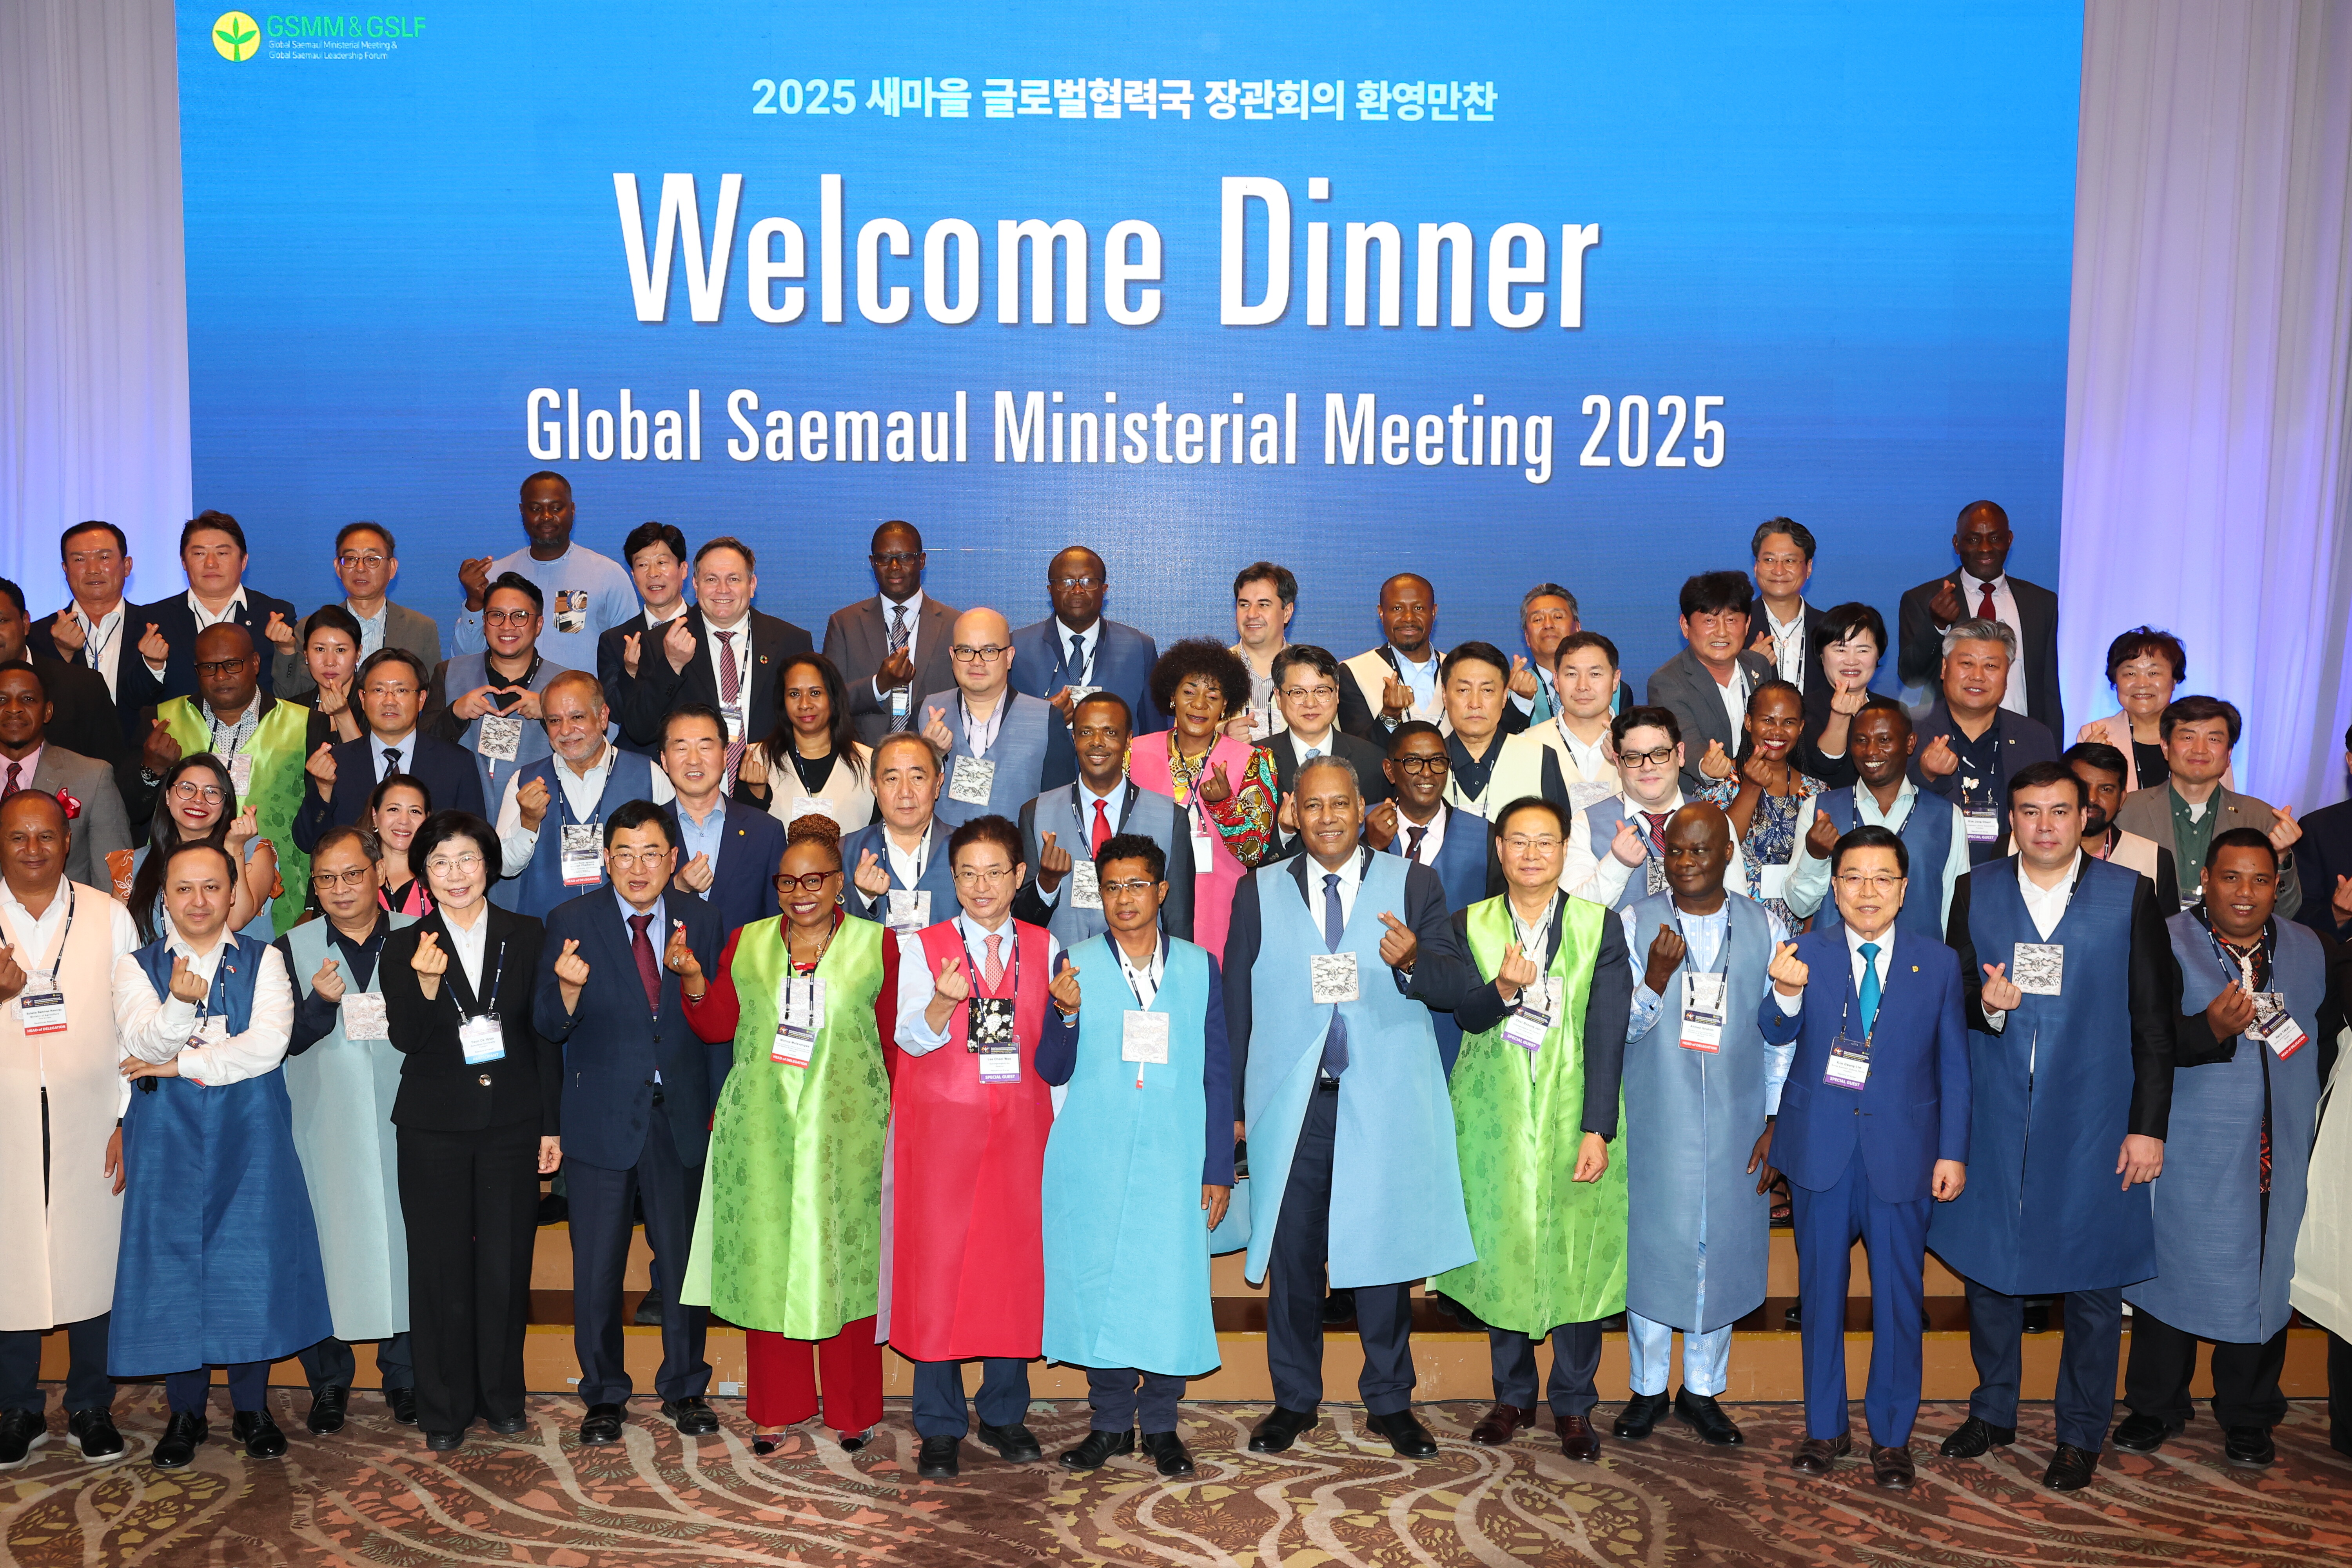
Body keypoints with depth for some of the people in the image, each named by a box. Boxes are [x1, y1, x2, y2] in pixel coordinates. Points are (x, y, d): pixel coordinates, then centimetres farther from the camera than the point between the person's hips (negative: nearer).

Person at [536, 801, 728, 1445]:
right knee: (597, 1266, 9)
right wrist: (568, 990, -26)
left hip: (682, 1118, 1)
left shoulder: (700, 921, 3)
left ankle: (685, 1388, 27)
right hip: (603, 1119, -1)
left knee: (686, 1259, 9)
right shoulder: (571, 921, -3)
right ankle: (603, 1395, 26)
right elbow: (549, 1028, -6)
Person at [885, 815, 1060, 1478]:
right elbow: (911, 1036, -9)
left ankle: (1005, 1412, 20)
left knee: (1016, 1262, 5)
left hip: (1021, 1125, 2)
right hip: (942, 1124, -2)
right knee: (937, 1264, -1)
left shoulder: (1045, 947, 9)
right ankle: (939, 1426, 10)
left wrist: (1059, 1124, 5)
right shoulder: (921, 946, 3)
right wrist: (945, 1003, -30)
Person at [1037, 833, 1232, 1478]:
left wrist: (1219, 1169, 4)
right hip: (1093, 1164, 0)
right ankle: (1110, 1423, 20)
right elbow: (1053, 1070, 1)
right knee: (1098, 1282, 4)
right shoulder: (1078, 965, 4)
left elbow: (1217, 1076, 7)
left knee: (1172, 1286, 1)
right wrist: (1067, 1015, -18)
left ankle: (1159, 1424, 18)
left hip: (1173, 1161, 0)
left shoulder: (1199, 968, 6)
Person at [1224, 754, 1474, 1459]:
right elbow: (1237, 1003, 7)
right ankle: (1294, 1400, 24)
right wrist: (1233, 1104, 3)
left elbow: (1459, 982, -4)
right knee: (1293, 1255, 8)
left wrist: (1412, 962, -26)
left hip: (1385, 1101, -1)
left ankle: (1390, 1402, 23)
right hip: (1292, 1102, 1)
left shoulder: (1411, 883, 4)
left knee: (1385, 1248, 7)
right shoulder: (1260, 891, 7)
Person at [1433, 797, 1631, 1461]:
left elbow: (1606, 1036, -4)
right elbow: (1466, 1015, -4)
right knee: (1501, 1252, 8)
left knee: (1577, 1258, 1)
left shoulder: (1600, 927, 1)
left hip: (1574, 1115, -1)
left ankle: (1574, 1406, 17)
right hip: (1493, 1117, 1)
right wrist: (1503, 990, -26)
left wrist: (1596, 1130, -12)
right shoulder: (1470, 924, 5)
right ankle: (1513, 1397, 24)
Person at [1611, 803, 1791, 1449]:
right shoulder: (1634, 924, -2)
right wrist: (1657, 979, -21)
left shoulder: (1765, 928, 2)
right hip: (1655, 1122, -1)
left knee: (1723, 1249, 8)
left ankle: (1703, 1390, 25)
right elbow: (1617, 1029, -3)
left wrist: (1774, 1123, 1)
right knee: (1650, 1244, 5)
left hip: (1735, 1124, 1)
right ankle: (1648, 1389, 22)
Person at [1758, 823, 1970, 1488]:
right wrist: (1787, 993, -37)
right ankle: (1825, 1429, 26)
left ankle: (1892, 1436, 24)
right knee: (1821, 1291, 11)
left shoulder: (1938, 963, 1)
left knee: (1900, 1297, 8)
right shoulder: (1807, 952, -2)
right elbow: (1776, 1033, -15)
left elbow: (1953, 1065, 3)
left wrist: (1953, 1152, -1)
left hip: (1902, 1150, 0)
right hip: (1821, 1149, 0)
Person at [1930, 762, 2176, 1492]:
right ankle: (1992, 1411, 31)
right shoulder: (1975, 891, 4)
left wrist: (2149, 1125, -5)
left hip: (2092, 1124, -2)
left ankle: (2080, 1434, 23)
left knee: (2093, 1281, 6)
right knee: (1987, 1265, 12)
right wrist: (1986, 1004, -17)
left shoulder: (2130, 895, -1)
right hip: (1994, 1121, 2)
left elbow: (2154, 1021, -1)